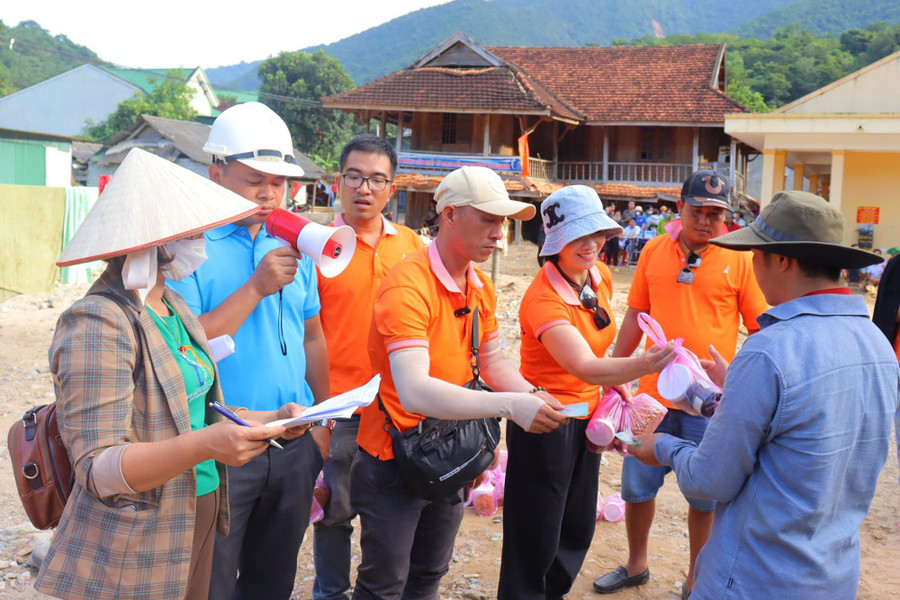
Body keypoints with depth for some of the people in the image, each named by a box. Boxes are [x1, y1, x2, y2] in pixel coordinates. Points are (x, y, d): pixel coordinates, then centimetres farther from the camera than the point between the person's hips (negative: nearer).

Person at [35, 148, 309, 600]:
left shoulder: (172, 307, 6)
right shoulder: (99, 325, -20)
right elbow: (98, 468, -24)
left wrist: (268, 419, 1)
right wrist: (204, 446, -37)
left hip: (198, 520, 8)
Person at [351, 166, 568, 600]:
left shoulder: (481, 287, 1)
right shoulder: (408, 286, -26)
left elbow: (492, 362, 11)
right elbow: (414, 391, -37)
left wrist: (533, 395, -9)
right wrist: (510, 406, -42)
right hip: (394, 461, -7)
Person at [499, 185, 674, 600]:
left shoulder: (601, 277, -1)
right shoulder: (542, 299, -26)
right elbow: (584, 367, -39)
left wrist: (618, 383, 4)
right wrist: (641, 365, -54)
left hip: (587, 416, 8)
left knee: (578, 531, 20)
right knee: (537, 541, 3)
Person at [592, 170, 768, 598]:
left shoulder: (739, 258, -5)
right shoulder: (654, 251, 3)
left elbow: (762, 329, -2)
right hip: (654, 394, 3)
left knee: (704, 497, 10)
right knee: (637, 485, 14)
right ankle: (636, 565, 36)